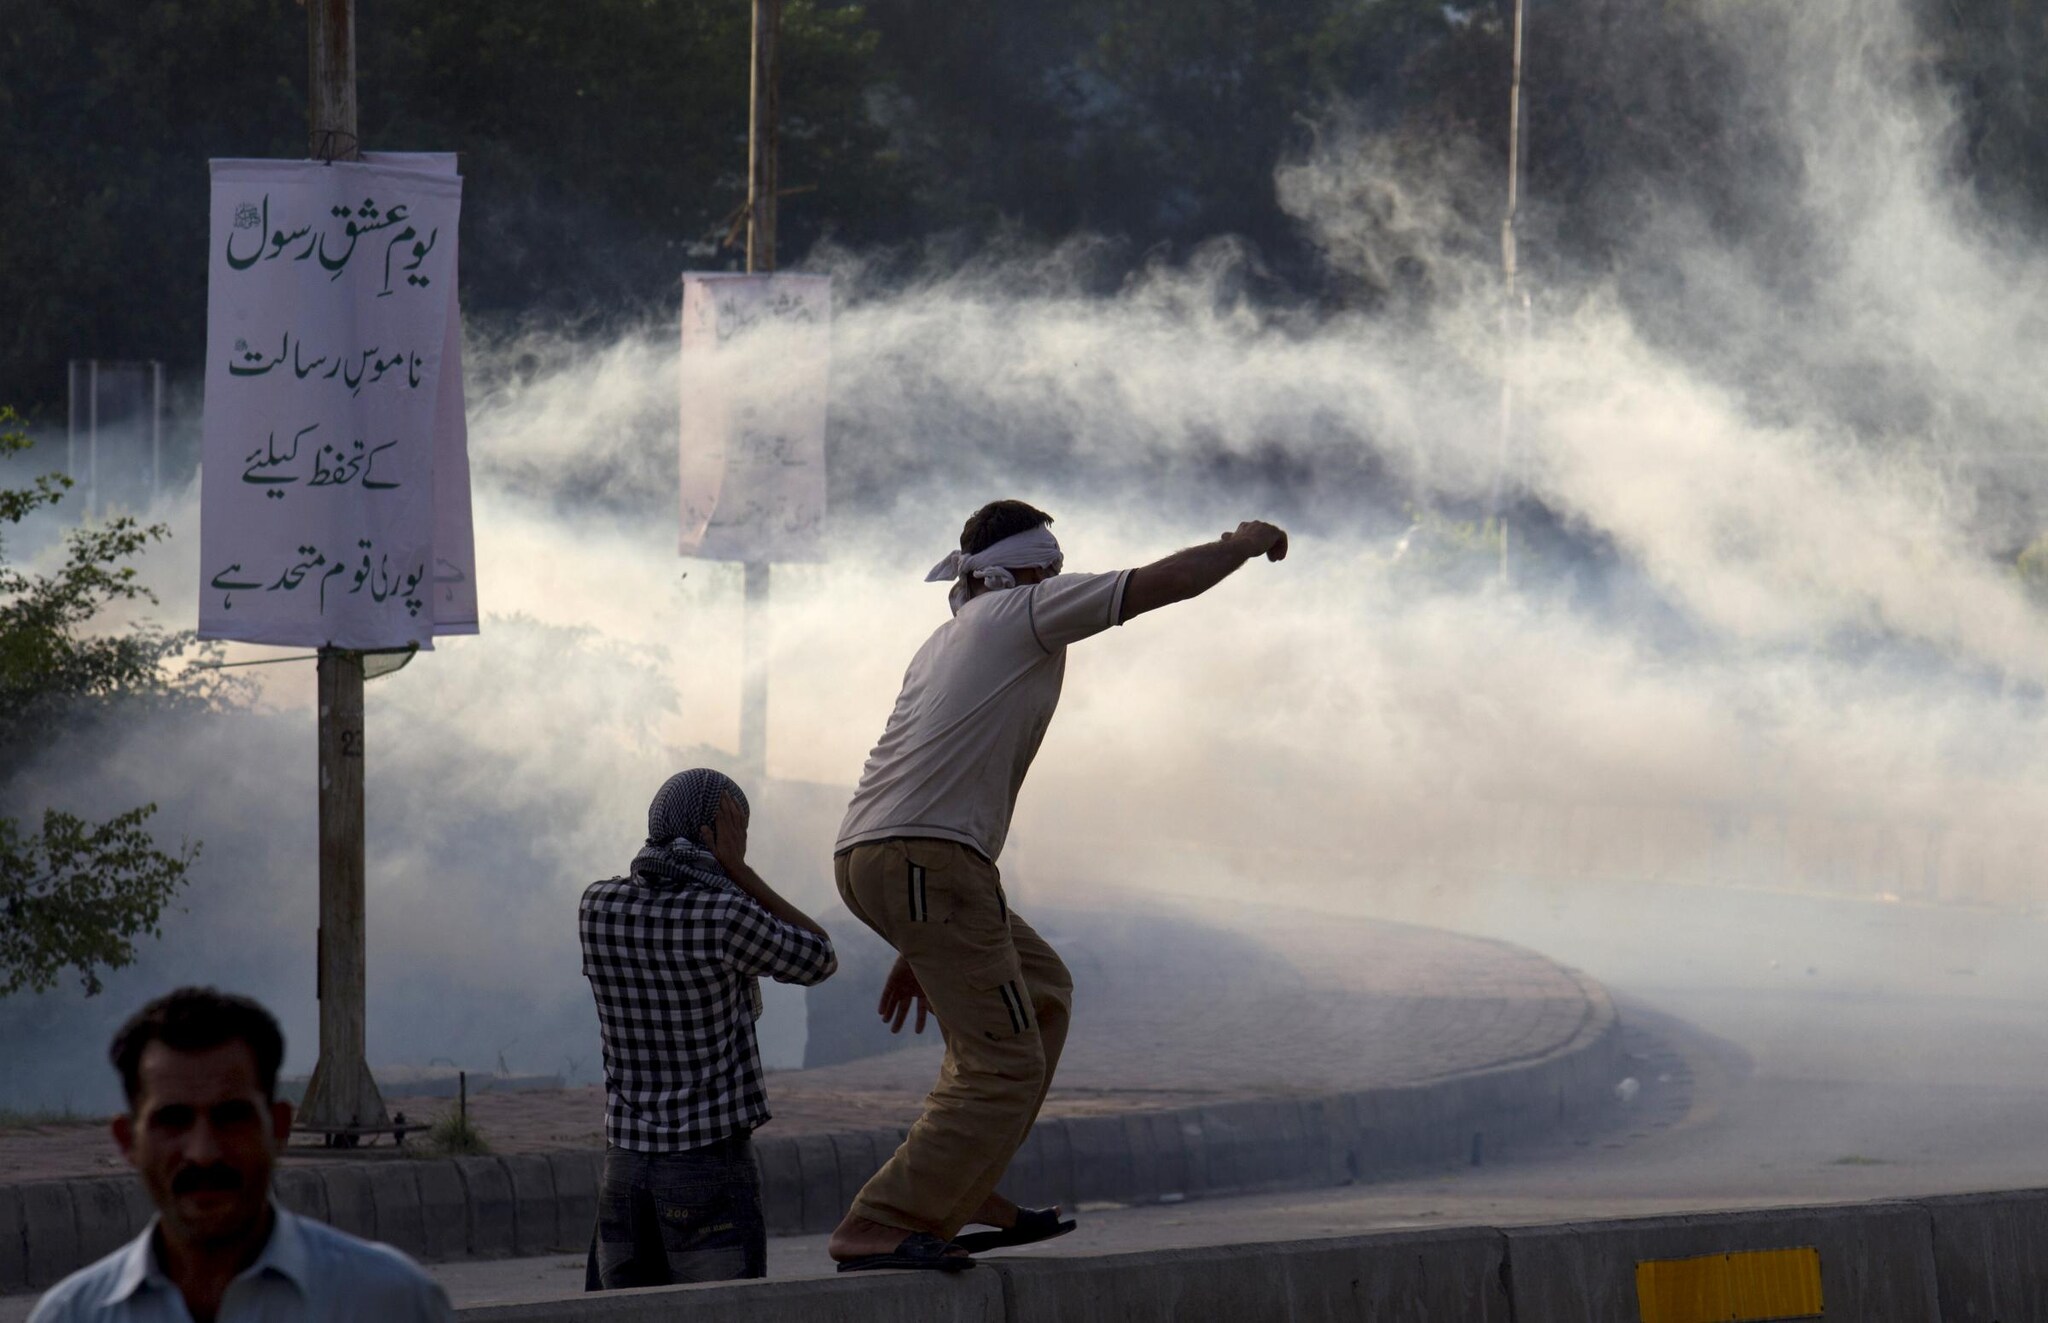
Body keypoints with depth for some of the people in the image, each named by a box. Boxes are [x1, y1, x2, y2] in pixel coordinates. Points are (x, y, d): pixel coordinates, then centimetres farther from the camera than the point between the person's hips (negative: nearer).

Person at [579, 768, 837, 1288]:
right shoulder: (727, 916, -17)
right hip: (714, 1178, -5)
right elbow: (819, 961, 1)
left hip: (626, 1171, 5)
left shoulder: (595, 906, 0)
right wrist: (740, 872, -2)